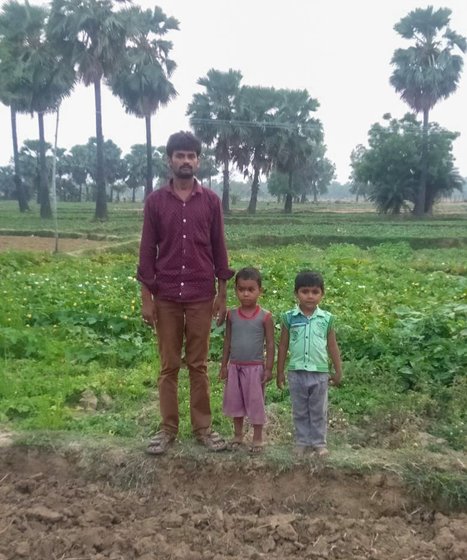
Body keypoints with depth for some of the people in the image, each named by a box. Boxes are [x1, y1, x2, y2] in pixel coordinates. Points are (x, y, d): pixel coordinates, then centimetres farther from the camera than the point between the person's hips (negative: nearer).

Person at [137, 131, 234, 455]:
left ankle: (203, 427, 21)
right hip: (166, 296, 0)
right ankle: (168, 428, 21)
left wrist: (223, 294, 2)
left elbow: (219, 248, 5)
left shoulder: (211, 201, 2)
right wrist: (146, 297, -3)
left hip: (201, 296, 0)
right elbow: (147, 251, 2)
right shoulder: (155, 201, 1)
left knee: (199, 365, 9)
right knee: (169, 365, 9)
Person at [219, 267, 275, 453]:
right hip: (235, 367, 4)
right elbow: (227, 341, 6)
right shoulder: (232, 315, -1)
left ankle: (257, 438, 21)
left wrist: (268, 368, -8)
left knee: (256, 403, 6)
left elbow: (270, 344, -6)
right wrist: (224, 365, 6)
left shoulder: (265, 316, -10)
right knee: (235, 402, 13)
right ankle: (237, 435, 30)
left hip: (255, 367, -3)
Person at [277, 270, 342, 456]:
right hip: (297, 373, 0)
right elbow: (283, 346, 4)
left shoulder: (326, 318, -2)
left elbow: (332, 347, 6)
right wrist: (280, 372, 5)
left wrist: (338, 371, 7)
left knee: (318, 411, 12)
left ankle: (319, 442, 24)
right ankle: (302, 441, 25)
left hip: (319, 373, 0)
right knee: (300, 411, 12)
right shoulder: (289, 318, -3)